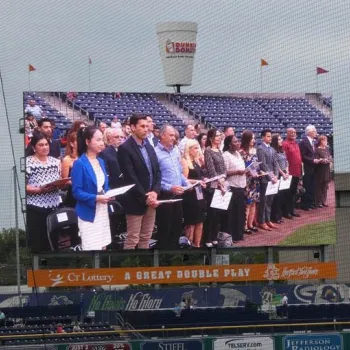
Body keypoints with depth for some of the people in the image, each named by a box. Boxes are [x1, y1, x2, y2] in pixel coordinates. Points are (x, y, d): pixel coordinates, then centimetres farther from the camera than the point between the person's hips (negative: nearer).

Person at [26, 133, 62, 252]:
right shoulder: (27, 162, -5)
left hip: (54, 207, 5)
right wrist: (39, 190, -21)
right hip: (35, 209, -5)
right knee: (37, 243, -3)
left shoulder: (55, 162, 11)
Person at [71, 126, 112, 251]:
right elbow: (77, 192, -16)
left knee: (102, 247, 10)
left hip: (103, 212, 8)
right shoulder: (80, 163, -13)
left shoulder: (101, 162, 11)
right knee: (91, 249, -8)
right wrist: (96, 198, -26)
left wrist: (109, 194, -2)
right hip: (89, 214, -8)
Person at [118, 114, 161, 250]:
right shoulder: (125, 148, -12)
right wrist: (144, 197, -17)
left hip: (151, 199, 7)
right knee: (132, 240, -4)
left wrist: (155, 192, -6)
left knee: (146, 238, 12)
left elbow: (157, 171, 10)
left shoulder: (149, 147, 12)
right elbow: (130, 178, -17)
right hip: (136, 201, -7)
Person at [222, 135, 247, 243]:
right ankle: (230, 236, 1)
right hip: (232, 188, -9)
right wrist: (237, 172, -22)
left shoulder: (238, 154, 16)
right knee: (232, 213, -4)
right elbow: (224, 172, -18)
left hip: (241, 187, 9)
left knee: (241, 211, 11)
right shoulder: (226, 155, -12)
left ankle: (238, 234, 19)